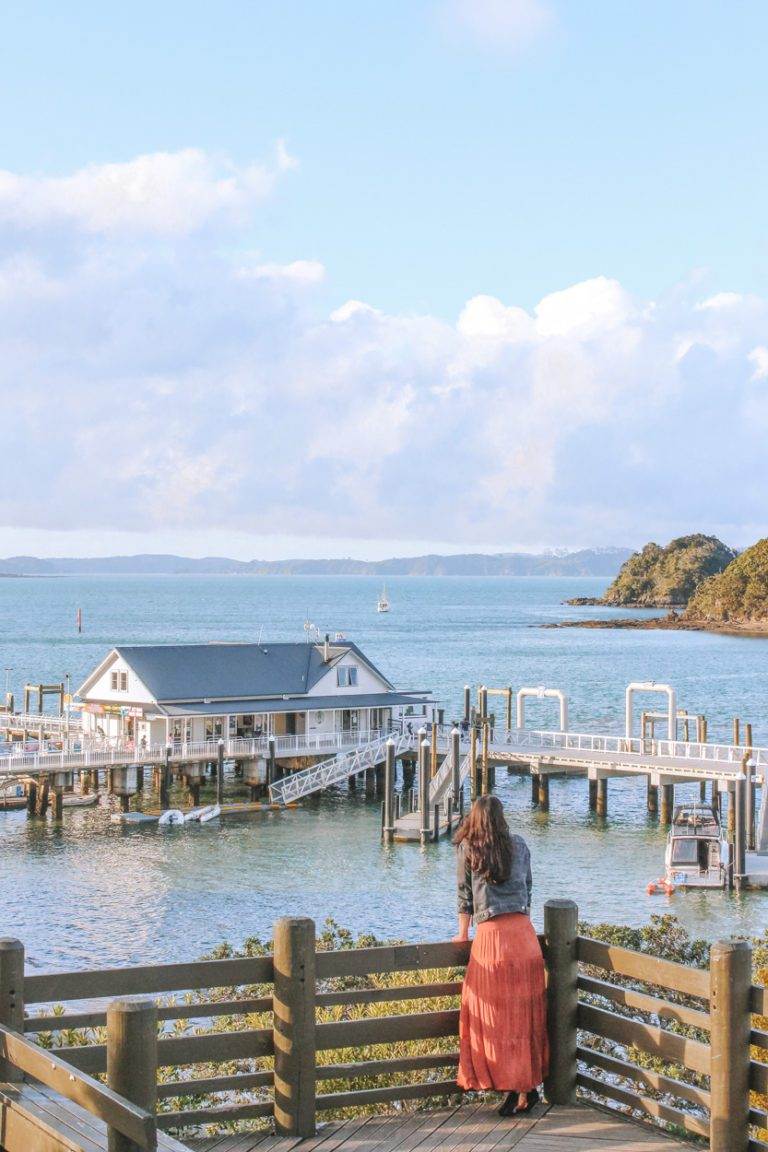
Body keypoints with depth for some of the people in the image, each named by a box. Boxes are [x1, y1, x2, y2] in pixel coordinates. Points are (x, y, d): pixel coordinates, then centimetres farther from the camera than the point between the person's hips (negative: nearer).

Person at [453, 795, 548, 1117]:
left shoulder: (467, 848, 4)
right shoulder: (519, 846, 12)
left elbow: (465, 894, 7)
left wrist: (463, 934, 17)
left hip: (490, 936, -3)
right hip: (523, 933, 4)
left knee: (496, 1017, 1)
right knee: (526, 1012, 9)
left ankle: (512, 1087, -3)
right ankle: (530, 1086, 11)